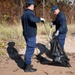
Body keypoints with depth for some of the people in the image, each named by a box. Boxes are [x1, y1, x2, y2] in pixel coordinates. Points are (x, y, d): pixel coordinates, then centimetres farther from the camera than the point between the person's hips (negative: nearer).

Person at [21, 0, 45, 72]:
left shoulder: (24, 14, 16)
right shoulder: (30, 13, -16)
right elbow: (33, 19, -38)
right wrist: (40, 19, -22)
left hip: (26, 34, 10)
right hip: (31, 35, -10)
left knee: (29, 49, 20)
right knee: (30, 50, -4)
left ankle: (27, 63, 30)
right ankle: (27, 67, 1)